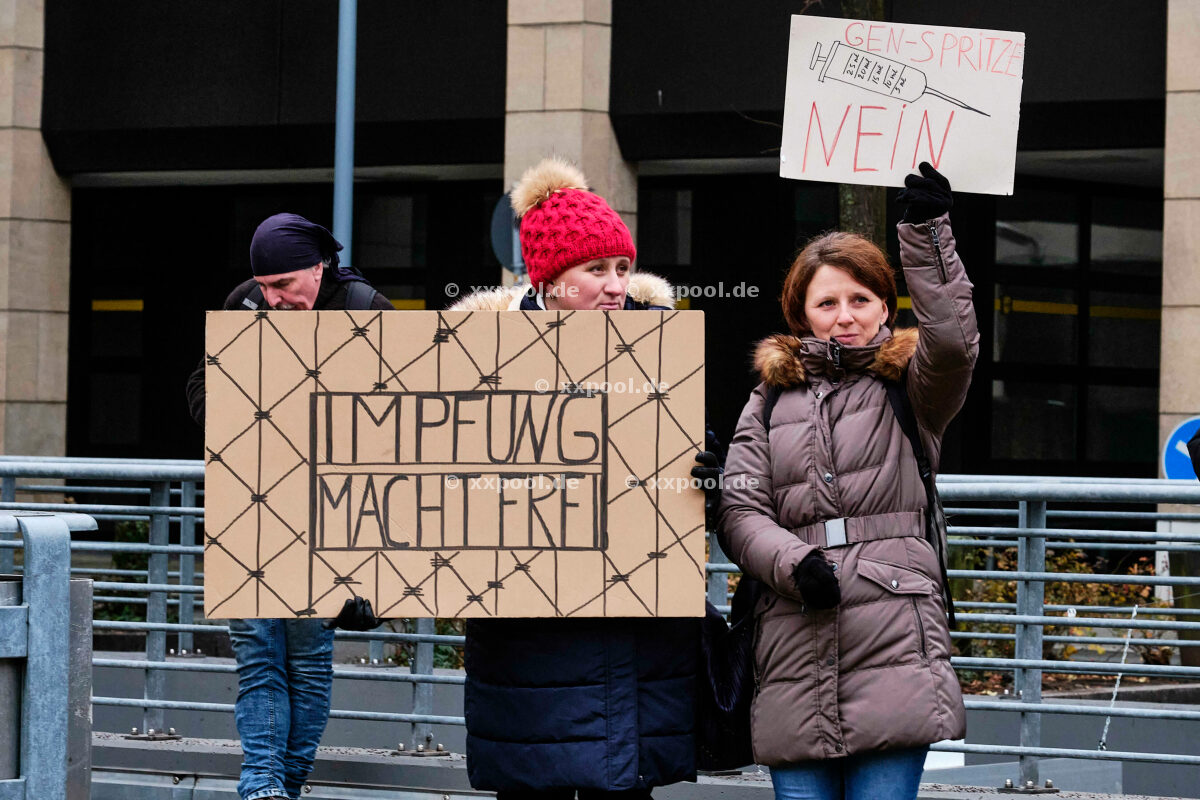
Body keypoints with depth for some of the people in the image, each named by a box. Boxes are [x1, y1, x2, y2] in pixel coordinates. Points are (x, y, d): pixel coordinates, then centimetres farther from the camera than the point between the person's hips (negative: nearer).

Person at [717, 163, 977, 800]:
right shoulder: (772, 400, 17)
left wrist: (927, 231, -18)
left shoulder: (909, 388, 11)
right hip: (796, 654, 2)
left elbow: (952, 338, -11)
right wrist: (792, 562, -12)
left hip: (894, 652, -2)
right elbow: (739, 510, 8)